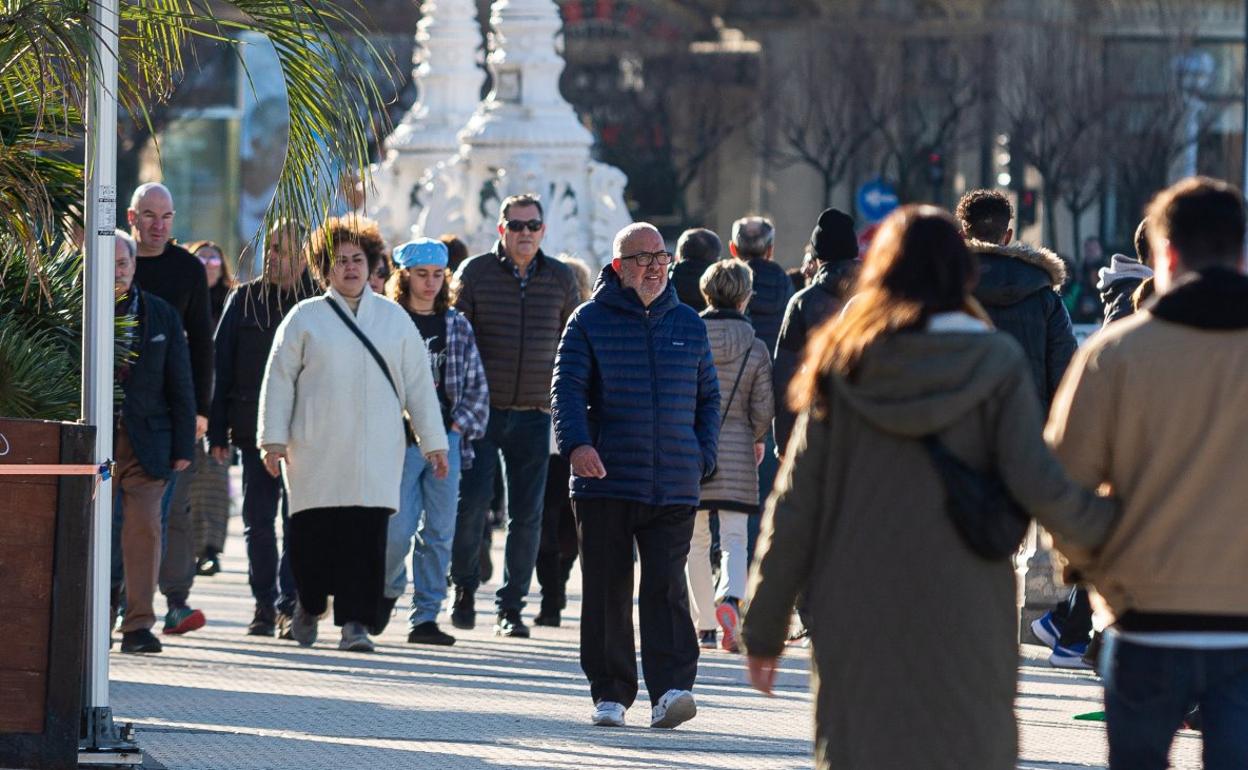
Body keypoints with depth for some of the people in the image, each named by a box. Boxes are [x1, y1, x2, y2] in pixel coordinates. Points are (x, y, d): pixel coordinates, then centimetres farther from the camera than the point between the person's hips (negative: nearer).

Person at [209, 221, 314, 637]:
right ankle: (265, 605, 14)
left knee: (298, 519, -8)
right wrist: (217, 432, 2)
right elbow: (221, 367, 8)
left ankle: (290, 603, -6)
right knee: (258, 520, 5)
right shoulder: (244, 300, 8)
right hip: (255, 428, 2)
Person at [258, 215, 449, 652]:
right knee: (312, 534, -2)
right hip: (316, 452, -1)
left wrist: (433, 441, 11)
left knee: (368, 535, -10)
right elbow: (279, 380, 6)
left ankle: (356, 623, -8)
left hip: (376, 451, 1)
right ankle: (309, 604, 24)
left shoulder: (394, 319, 13)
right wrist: (274, 438, -1)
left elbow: (418, 383, 14)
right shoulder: (306, 318, 7)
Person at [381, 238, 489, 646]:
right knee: (399, 528, -8)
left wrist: (460, 426, 1)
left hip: (446, 440, 4)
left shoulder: (457, 325, 12)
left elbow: (477, 386, 14)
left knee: (439, 532, 1)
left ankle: (425, 616, 5)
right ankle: (386, 591, 20)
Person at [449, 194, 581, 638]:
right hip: (481, 412, -2)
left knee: (526, 514, 1)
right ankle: (464, 587, 12)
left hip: (534, 414, 2)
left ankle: (511, 608, 10)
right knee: (471, 501, -11)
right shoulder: (476, 272, 1)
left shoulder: (560, 279, 7)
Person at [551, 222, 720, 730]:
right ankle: (610, 693, 12)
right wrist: (576, 443, -23)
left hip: (674, 486, 2)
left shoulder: (688, 325, 13)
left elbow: (708, 397, 21)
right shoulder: (591, 321, 3)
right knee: (607, 592, 3)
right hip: (605, 480, -1)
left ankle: (670, 690, -13)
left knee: (667, 588, -7)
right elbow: (567, 388, -6)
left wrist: (703, 456, 7)